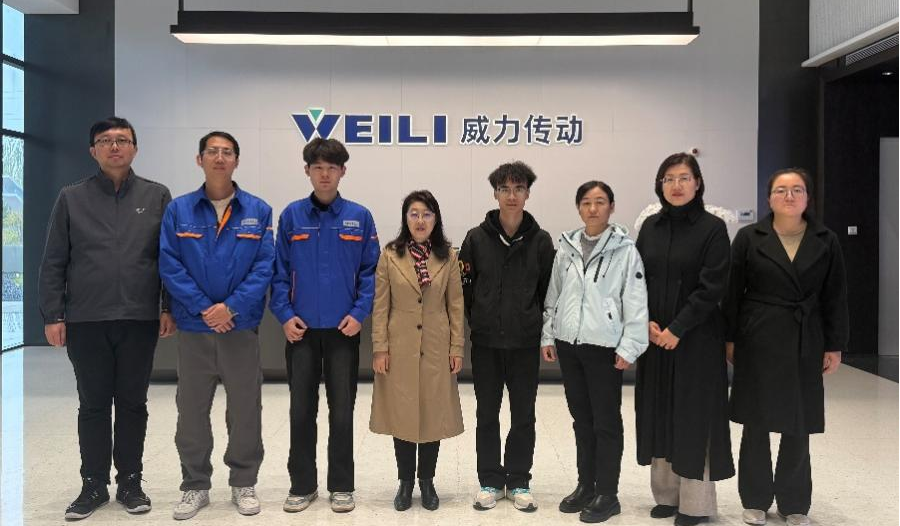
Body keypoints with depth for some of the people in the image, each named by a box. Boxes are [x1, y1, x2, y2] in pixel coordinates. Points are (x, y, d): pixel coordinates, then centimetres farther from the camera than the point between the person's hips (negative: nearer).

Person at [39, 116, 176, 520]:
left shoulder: (156, 197, 5)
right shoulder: (72, 198, 5)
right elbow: (54, 263, 4)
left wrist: (169, 308, -1)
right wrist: (53, 316, -1)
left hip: (139, 320, 0)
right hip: (86, 322, 0)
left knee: (132, 404, 9)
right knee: (93, 406, 9)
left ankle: (130, 482, 22)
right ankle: (93, 485, 21)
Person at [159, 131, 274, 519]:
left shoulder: (258, 211, 1)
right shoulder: (178, 210, 2)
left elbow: (264, 266, -5)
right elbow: (169, 266, -3)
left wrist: (232, 307, -15)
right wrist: (203, 309, -13)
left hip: (241, 327, -1)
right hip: (193, 328, 1)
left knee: (245, 410, 7)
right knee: (192, 410, 10)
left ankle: (244, 483, 23)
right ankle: (195, 486, 24)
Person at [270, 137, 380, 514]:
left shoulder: (359, 217, 1)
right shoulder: (291, 215, 2)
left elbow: (370, 271, 1)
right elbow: (280, 271, 3)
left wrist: (359, 313, -10)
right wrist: (284, 315, -7)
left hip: (343, 329, 0)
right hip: (301, 329, 1)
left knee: (342, 411, 7)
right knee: (301, 411, 9)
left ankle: (342, 486, 21)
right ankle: (302, 485, 23)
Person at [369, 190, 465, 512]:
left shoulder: (448, 256, 1)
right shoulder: (390, 255, -2)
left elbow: (456, 305, 2)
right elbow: (380, 306, -2)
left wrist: (457, 347, -2)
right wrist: (379, 348, -6)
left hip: (436, 348, 1)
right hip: (400, 347, -1)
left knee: (433, 414, 7)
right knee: (402, 414, 7)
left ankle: (427, 481, 24)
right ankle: (405, 482, 22)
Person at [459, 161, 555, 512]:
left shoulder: (540, 240, -2)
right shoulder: (477, 238, -3)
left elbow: (548, 289, 4)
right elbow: (465, 286, 1)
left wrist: (534, 323, 3)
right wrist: (479, 321, 1)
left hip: (526, 342, 0)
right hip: (486, 341, 0)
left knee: (523, 414, 9)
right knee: (487, 414, 9)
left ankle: (519, 482, 23)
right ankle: (490, 481, 23)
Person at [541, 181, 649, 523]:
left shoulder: (624, 249, -5)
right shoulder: (566, 246, 8)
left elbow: (636, 302, -8)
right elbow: (553, 295, 12)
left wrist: (629, 347, -12)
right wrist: (547, 336, 9)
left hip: (604, 346, -4)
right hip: (568, 343, 5)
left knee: (606, 421, 4)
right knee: (581, 418, 14)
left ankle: (607, 495, 16)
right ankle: (585, 485, 27)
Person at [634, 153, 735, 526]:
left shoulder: (712, 228, -6)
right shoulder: (650, 226, 8)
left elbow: (712, 287, -12)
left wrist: (677, 329, -15)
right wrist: (646, 321, -7)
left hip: (697, 338, -4)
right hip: (654, 336, 5)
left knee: (694, 414, 0)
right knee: (658, 412, 8)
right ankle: (667, 494, 20)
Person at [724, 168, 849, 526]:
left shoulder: (826, 241, 3)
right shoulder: (749, 238, -1)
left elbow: (835, 298, 4)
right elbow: (732, 292, -1)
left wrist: (835, 346, 1)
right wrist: (729, 339, -3)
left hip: (805, 344, 1)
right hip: (758, 342, -1)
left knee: (798, 427, 8)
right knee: (756, 424, 7)